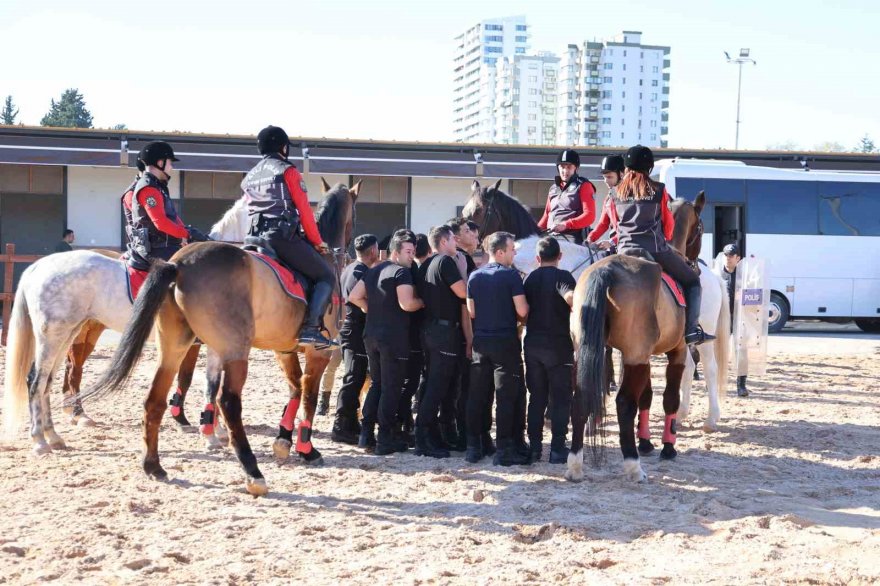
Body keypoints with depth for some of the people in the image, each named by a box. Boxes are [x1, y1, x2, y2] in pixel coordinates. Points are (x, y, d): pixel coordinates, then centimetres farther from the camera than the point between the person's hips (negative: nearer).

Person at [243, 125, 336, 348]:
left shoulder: (250, 177, 19)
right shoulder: (288, 171, -2)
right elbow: (304, 211, -3)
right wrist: (317, 242, 6)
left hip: (257, 236, 7)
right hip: (285, 236, -7)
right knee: (326, 275, 0)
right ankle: (311, 328, -18)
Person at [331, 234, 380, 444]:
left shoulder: (349, 270, 12)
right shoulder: (363, 274, -18)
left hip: (350, 330, 10)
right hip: (358, 333, -10)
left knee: (354, 379, 16)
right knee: (353, 380, -6)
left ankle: (351, 423, 23)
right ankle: (341, 427, -5)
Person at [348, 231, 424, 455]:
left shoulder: (374, 271, 14)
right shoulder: (401, 272, -12)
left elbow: (354, 296, 15)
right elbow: (406, 304, -23)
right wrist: (422, 302, -5)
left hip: (371, 334, 8)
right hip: (394, 337, -8)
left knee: (376, 384, 17)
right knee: (391, 387, -2)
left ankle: (366, 434, 14)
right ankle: (385, 439, -1)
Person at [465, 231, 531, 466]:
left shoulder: (475, 277, 5)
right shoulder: (511, 275, -11)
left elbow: (471, 311, 7)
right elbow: (522, 310, -13)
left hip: (480, 341, 5)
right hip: (505, 341, -5)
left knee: (478, 394, 10)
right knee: (508, 395, -1)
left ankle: (474, 446, 13)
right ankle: (505, 449, -2)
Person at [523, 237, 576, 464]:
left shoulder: (530, 278, 7)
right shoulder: (562, 276, -9)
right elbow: (571, 297, -28)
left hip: (533, 344, 5)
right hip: (558, 345, -5)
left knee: (537, 397, 13)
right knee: (560, 398, 2)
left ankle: (534, 445, 13)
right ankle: (557, 449, 0)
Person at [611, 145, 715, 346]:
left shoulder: (617, 193, 7)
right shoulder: (658, 190, -1)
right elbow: (669, 224, 9)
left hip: (625, 251, 3)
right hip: (656, 250, -3)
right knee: (692, 280, 13)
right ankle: (691, 329, -1)